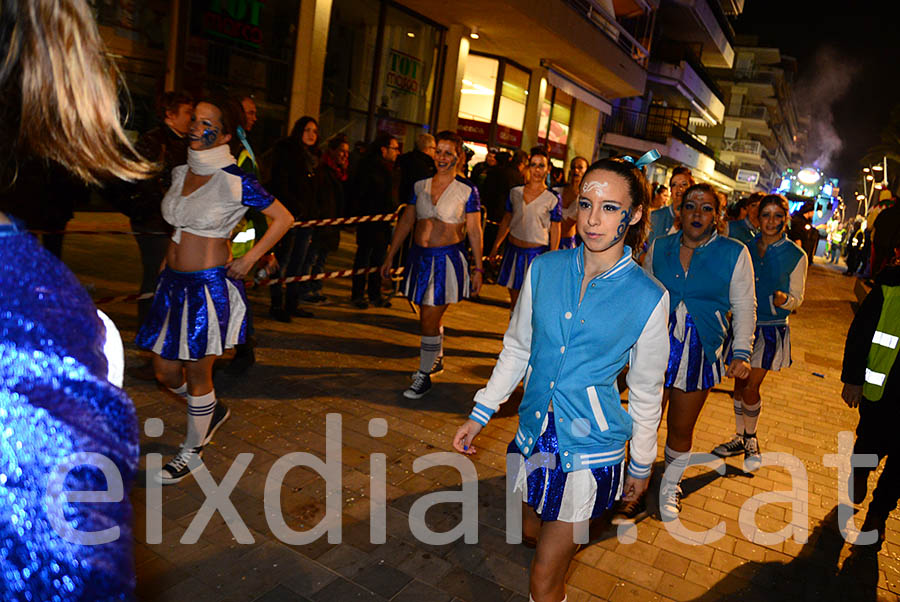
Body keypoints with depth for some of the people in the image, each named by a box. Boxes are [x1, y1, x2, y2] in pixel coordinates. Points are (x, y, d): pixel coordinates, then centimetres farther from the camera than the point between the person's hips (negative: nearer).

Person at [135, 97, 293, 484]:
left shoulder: (235, 182, -12)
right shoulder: (180, 173, 8)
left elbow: (283, 219, -7)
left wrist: (249, 260, -9)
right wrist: (169, 258, 16)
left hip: (209, 286, -7)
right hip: (173, 281, 7)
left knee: (196, 374, 5)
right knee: (165, 371, 13)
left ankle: (193, 452, 26)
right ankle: (213, 410, 41)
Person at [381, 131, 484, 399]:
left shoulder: (467, 190, -5)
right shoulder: (421, 185, 7)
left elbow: (474, 231, -4)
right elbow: (406, 221, 12)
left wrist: (478, 268, -5)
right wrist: (390, 256, 12)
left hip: (447, 260, -5)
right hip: (420, 257, 5)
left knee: (429, 321, -6)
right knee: (430, 317, 17)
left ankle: (424, 375, 8)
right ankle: (436, 359, 40)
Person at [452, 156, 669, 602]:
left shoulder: (648, 298, -13)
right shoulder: (544, 270, -5)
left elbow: (645, 391, -2)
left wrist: (641, 465, 8)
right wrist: (481, 413, 9)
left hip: (590, 448, -4)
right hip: (534, 432, 4)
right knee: (530, 530, 28)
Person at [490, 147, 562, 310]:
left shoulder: (553, 198, -6)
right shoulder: (515, 192, 4)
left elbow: (555, 229, -2)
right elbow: (506, 220, 13)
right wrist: (496, 245, 14)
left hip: (537, 252, -4)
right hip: (513, 249, 4)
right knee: (514, 299, 12)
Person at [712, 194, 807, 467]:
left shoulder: (795, 256, -5)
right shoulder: (747, 248, 4)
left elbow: (797, 298, -1)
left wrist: (783, 299, -23)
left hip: (770, 329, -3)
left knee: (751, 387, -4)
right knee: (740, 383, 9)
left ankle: (751, 439, 20)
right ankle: (740, 438, 26)